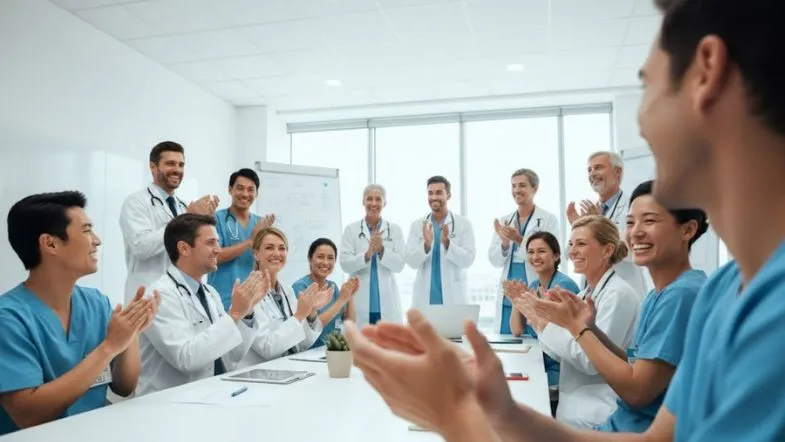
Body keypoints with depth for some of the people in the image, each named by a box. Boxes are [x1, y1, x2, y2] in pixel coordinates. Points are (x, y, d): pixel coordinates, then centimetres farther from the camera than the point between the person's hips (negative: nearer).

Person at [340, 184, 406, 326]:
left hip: (387, 302, 1)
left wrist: (382, 250, -15)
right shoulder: (351, 229, 4)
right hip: (360, 301, -1)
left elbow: (399, 265, 0)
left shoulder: (395, 229, 6)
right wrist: (367, 254, -19)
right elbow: (345, 264, -3)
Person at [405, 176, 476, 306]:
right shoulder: (417, 225, 6)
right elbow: (411, 262, -1)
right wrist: (426, 244, -20)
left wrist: (447, 243, -21)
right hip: (424, 298, 1)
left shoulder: (463, 224, 2)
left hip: (453, 297, -1)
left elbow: (468, 260, -6)